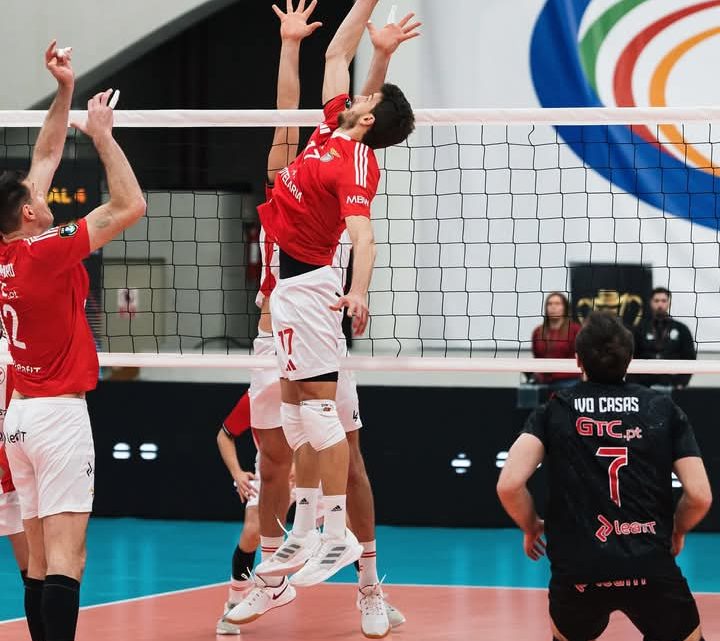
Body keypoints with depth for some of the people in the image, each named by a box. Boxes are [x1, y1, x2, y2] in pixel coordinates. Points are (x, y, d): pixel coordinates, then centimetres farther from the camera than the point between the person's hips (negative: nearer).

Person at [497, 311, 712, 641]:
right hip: (653, 567, -1)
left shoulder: (553, 412, 5)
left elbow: (508, 485, -8)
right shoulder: (664, 409, 6)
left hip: (577, 570, 1)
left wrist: (531, 528, 12)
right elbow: (700, 496, 1)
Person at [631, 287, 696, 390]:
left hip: (672, 387, 0)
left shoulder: (681, 329, 7)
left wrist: (682, 384, -6)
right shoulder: (640, 329, 6)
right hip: (645, 387, 0)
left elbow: (689, 358, 6)